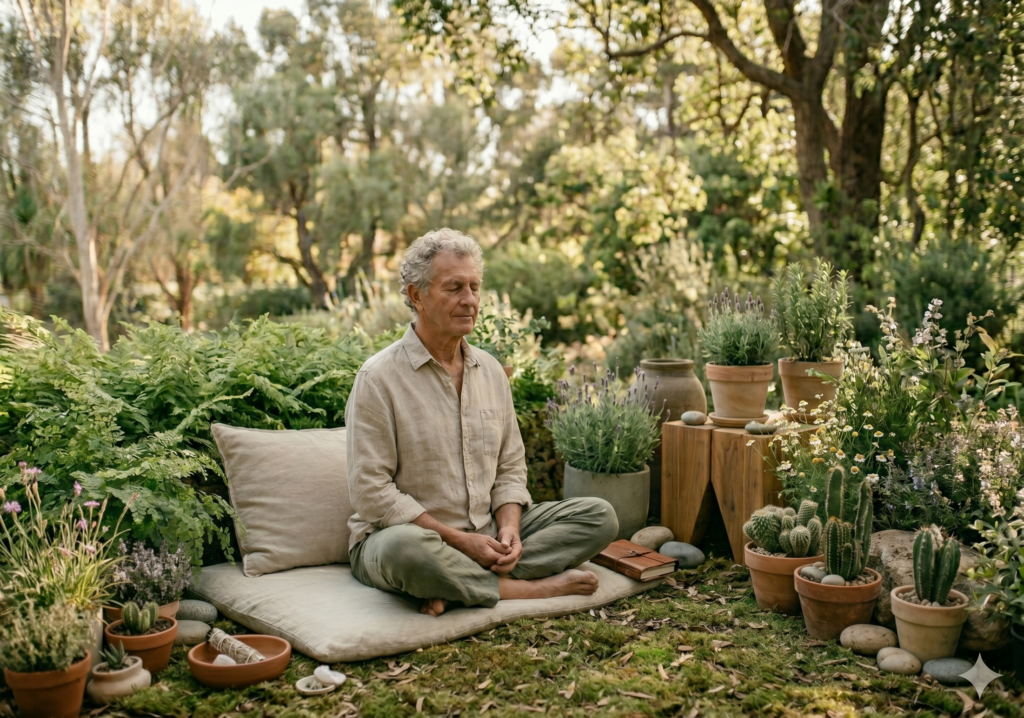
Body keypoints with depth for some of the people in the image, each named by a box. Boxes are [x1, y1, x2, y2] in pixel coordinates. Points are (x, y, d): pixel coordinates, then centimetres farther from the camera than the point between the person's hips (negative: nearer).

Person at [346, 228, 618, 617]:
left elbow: (510, 467, 12)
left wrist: (509, 529, -9)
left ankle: (460, 586, -22)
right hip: (406, 531, -6)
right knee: (405, 547, -41)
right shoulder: (379, 377, -11)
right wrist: (456, 539, -19)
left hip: (485, 533, 6)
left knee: (600, 515, -6)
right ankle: (538, 587, -19)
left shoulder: (491, 370, 8)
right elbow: (371, 491, -15)